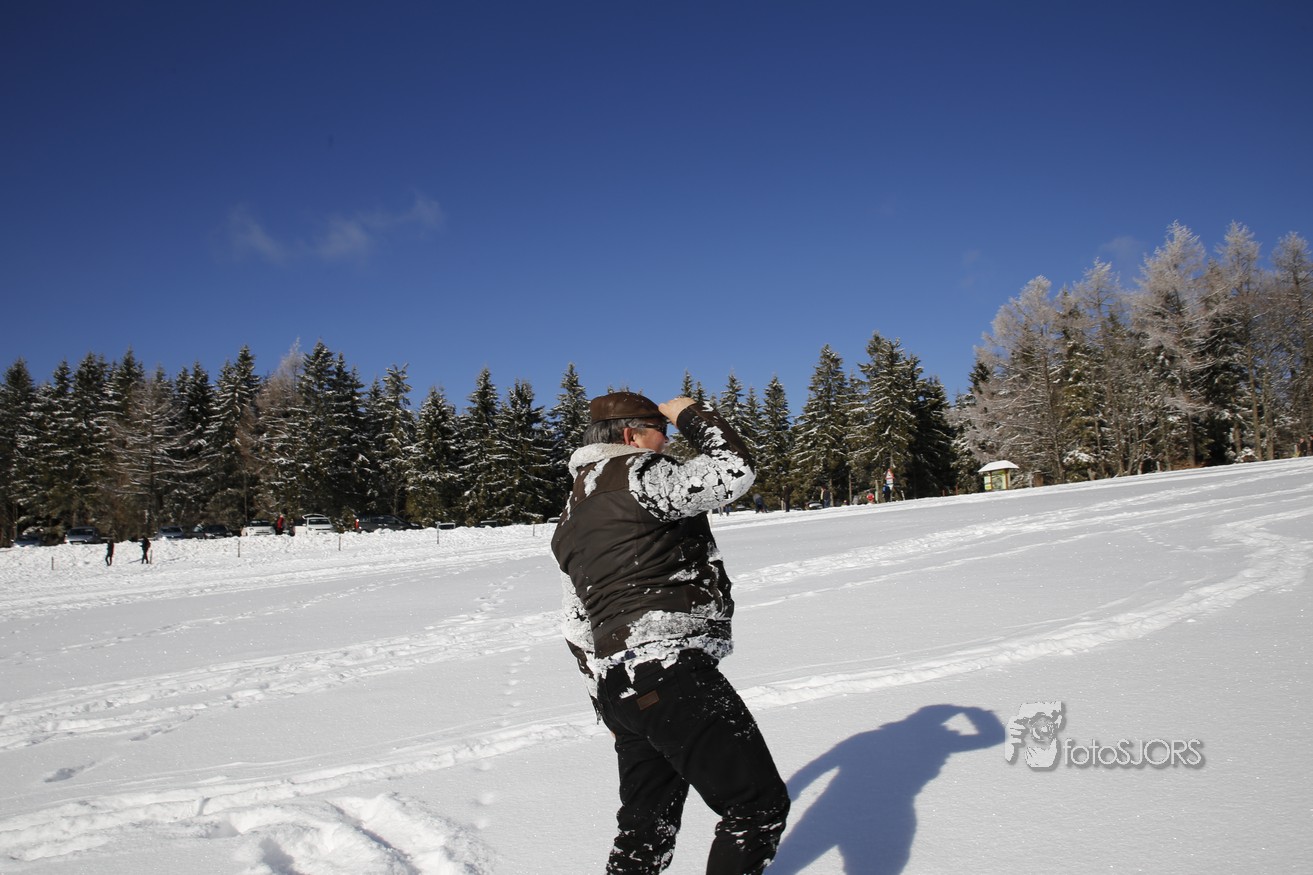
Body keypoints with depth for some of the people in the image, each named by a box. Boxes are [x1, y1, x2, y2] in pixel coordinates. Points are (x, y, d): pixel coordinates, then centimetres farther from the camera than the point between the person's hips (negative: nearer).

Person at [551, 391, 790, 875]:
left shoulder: (572, 515, 20)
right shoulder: (636, 474, -8)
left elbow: (579, 625, 22)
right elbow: (734, 469, -14)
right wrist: (691, 415, 2)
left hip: (617, 687, 10)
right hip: (670, 671, -10)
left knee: (647, 823, 18)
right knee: (759, 803, -3)